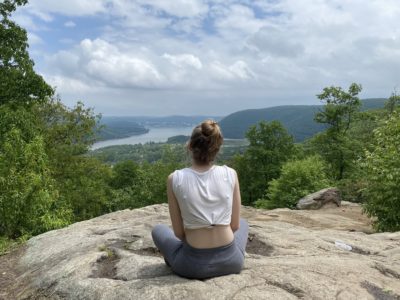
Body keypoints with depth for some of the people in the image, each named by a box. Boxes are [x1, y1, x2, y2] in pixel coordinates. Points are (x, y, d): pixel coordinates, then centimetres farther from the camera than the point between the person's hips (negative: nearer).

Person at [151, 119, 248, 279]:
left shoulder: (175, 179, -13)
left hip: (193, 264, 0)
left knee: (158, 230, 30)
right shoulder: (230, 174, -9)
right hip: (230, 260, 1)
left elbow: (178, 232, -5)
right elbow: (235, 225, 0)